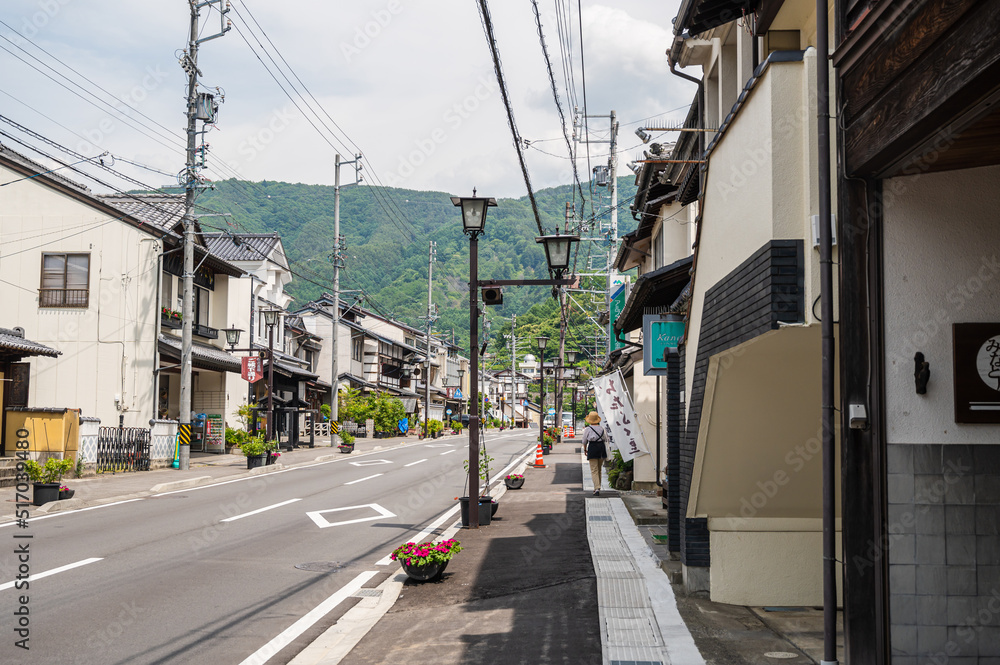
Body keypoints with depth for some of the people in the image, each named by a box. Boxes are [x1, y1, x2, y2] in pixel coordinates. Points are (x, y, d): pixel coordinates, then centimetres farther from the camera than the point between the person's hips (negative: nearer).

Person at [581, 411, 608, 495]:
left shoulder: (588, 429, -4)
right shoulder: (601, 428, 4)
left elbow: (584, 441, 3)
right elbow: (605, 439, 9)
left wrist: (585, 449, 17)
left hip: (592, 447, -4)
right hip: (601, 446, 4)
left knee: (594, 470, -5)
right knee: (599, 469, 17)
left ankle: (597, 489, -18)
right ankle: (597, 487, 25)